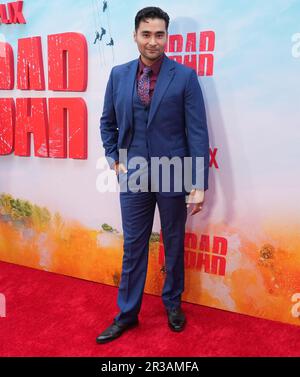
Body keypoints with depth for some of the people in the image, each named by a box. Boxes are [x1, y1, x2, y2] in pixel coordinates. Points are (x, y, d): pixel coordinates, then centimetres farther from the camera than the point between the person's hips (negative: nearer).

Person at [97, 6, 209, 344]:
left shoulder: (185, 76, -5)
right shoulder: (119, 74, 4)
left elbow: (197, 132, -8)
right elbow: (107, 122, 14)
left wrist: (199, 184, -12)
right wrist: (114, 160, 3)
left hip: (173, 176, -2)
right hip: (133, 176, 2)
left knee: (174, 244, 14)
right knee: (133, 246, 11)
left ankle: (172, 302, 36)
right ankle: (127, 313, 28)